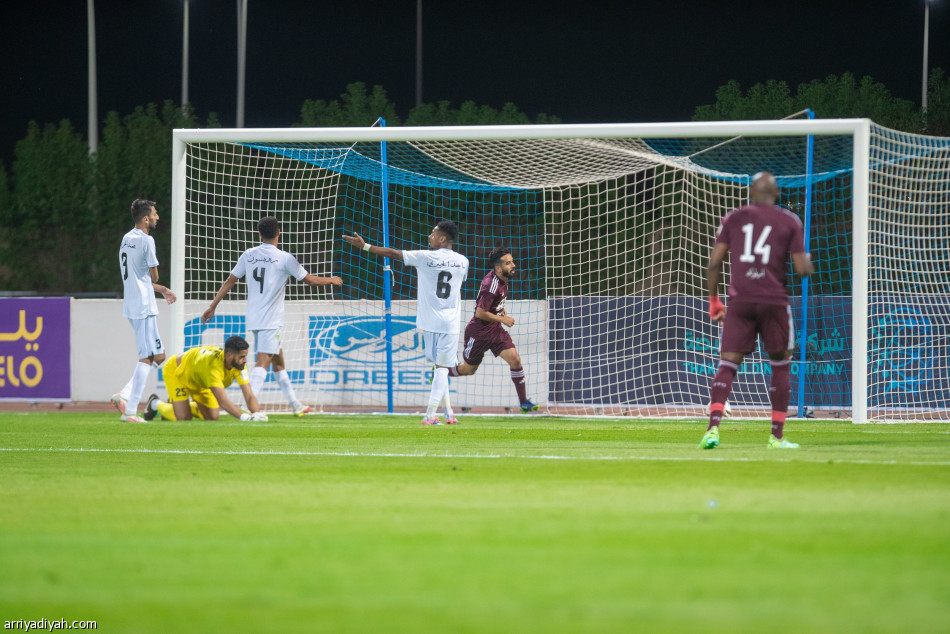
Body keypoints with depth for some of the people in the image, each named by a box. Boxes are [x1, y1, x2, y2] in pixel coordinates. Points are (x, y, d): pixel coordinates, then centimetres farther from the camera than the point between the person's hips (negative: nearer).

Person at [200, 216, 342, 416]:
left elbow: (229, 281, 8)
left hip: (253, 318, 6)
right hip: (271, 321, -6)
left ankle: (295, 405, 25)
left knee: (278, 360, 17)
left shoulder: (248, 255, 5)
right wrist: (332, 281, 19)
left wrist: (212, 307, 15)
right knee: (263, 362, -12)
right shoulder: (284, 258, -8)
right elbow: (309, 279, 1)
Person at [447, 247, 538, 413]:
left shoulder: (502, 279, 1)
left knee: (515, 360, -9)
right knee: (468, 369, 9)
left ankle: (524, 403, -5)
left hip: (495, 330, 7)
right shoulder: (492, 285, -27)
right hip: (479, 331, -7)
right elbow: (480, 313, -26)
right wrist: (503, 319, -16)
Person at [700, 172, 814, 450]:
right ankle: (777, 436, 15)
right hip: (774, 301, -1)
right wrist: (809, 263, 23)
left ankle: (713, 426, -21)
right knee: (781, 366, 15)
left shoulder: (734, 218, 9)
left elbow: (714, 263, 3)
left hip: (740, 301, 1)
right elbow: (802, 268, 0)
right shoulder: (789, 221, 5)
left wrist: (713, 300, 13)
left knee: (727, 365, 0)